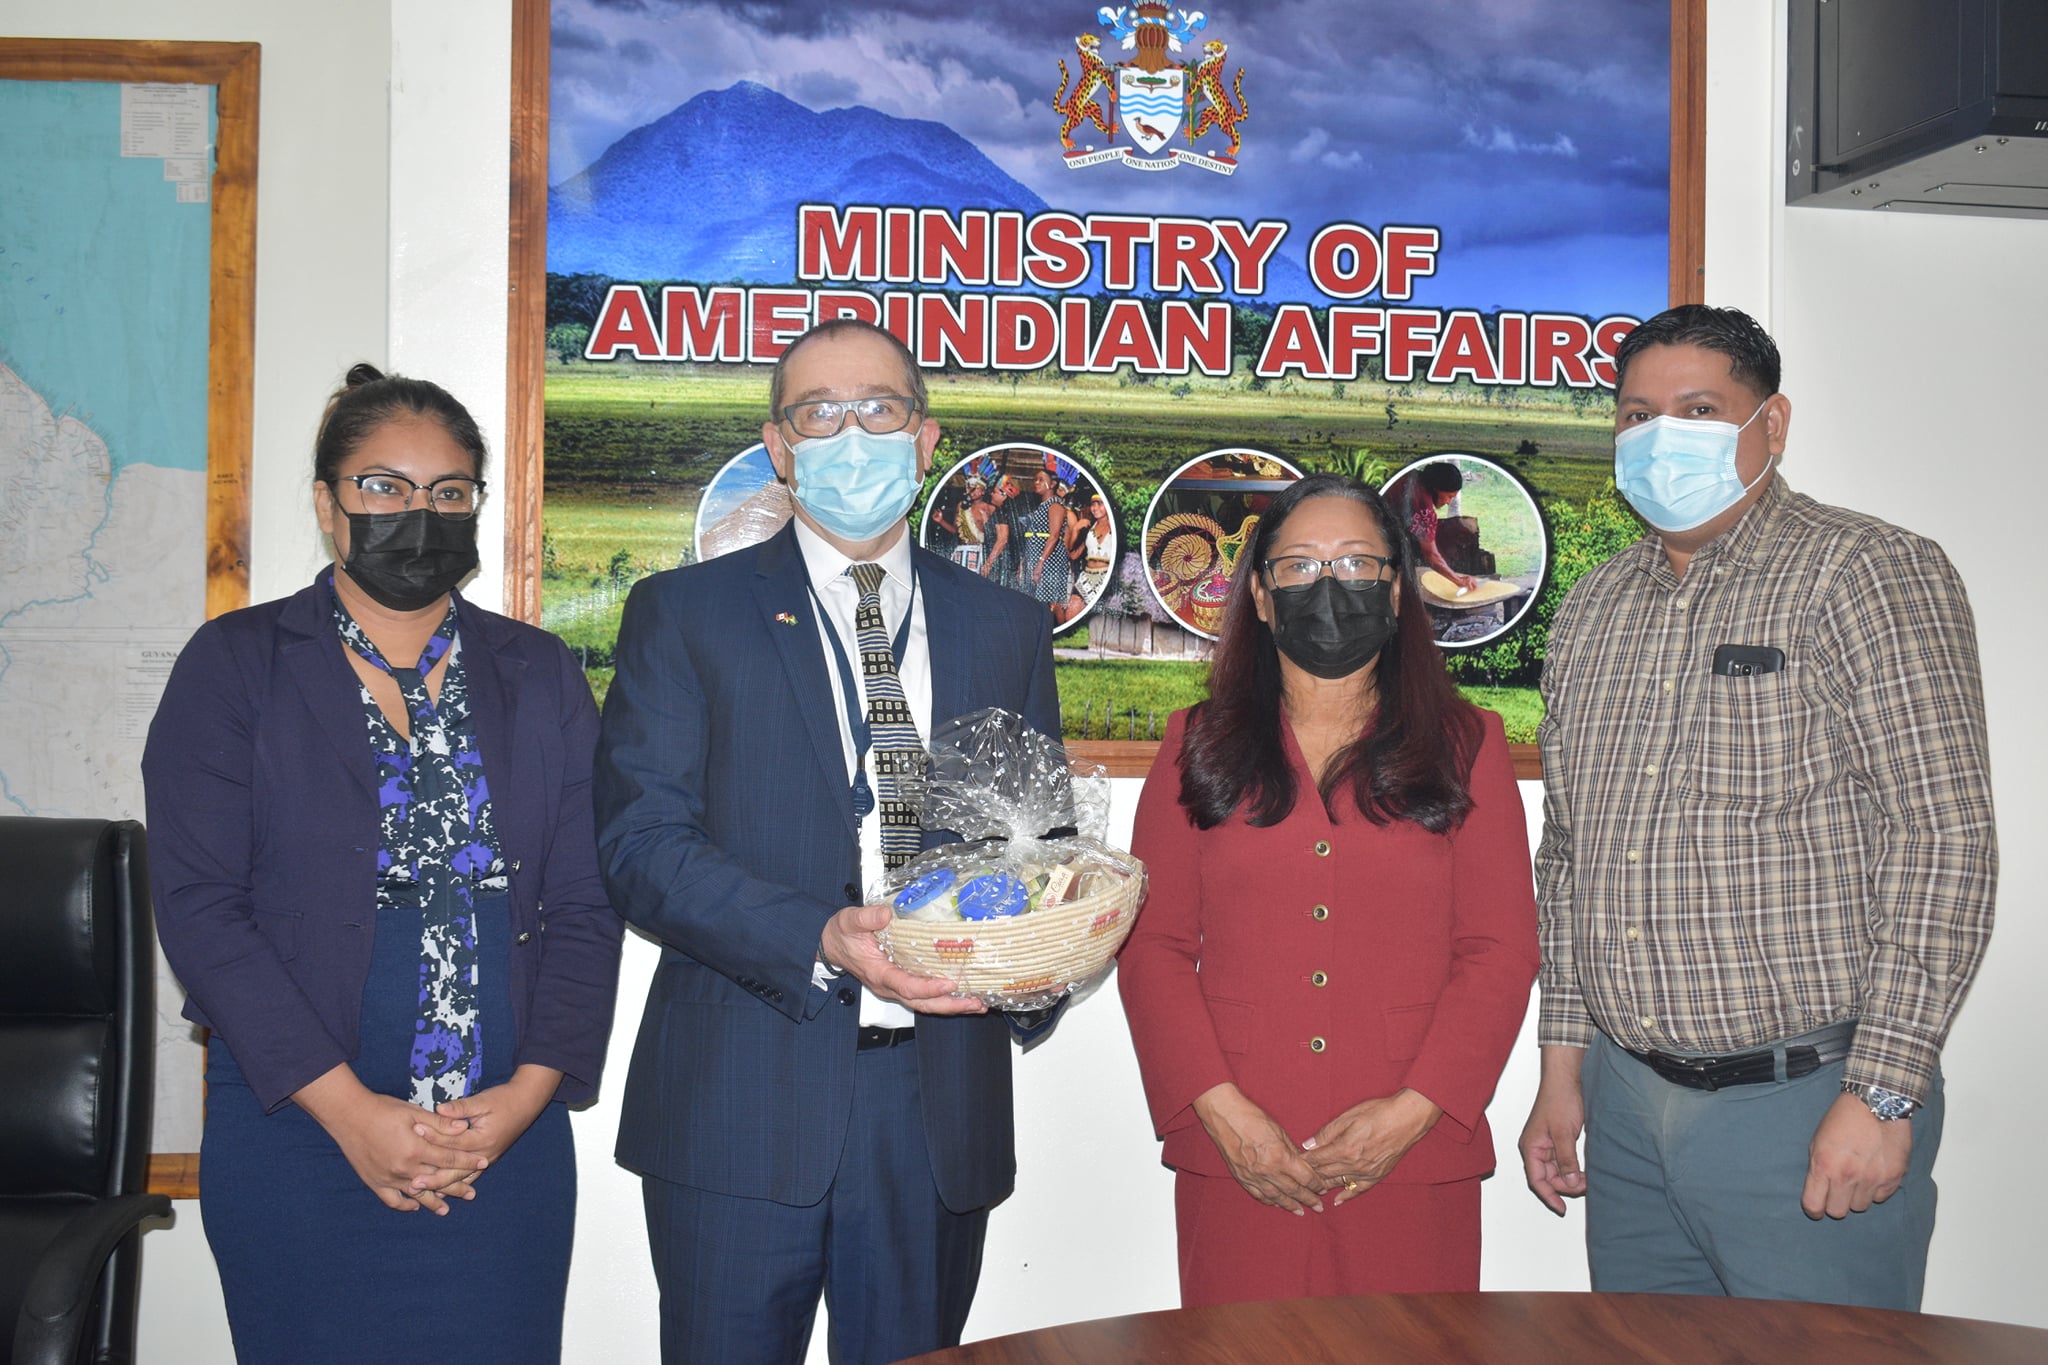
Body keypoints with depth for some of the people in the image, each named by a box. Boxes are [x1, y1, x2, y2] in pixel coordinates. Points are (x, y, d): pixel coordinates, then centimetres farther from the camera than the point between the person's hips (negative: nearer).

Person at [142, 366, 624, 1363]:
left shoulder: (540, 676, 9)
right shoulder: (233, 665, 2)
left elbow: (586, 904, 4)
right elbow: (199, 904, -7)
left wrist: (525, 1095, -10)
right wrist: (347, 1109, -14)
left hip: (508, 1143, 2)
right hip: (296, 1140, -2)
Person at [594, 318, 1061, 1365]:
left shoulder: (1007, 629, 12)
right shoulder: (683, 614, 2)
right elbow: (641, 844, -7)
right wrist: (822, 941, -20)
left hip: (942, 1114, 3)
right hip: (741, 1114, -2)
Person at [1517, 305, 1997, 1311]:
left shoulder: (1869, 573, -7)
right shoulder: (1590, 613, 12)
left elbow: (1946, 840, -13)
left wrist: (1882, 1094, -17)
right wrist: (1564, 1062, 13)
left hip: (1808, 1105, -6)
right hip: (1625, 1104, 6)